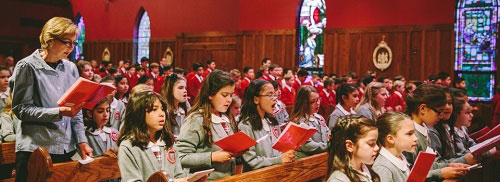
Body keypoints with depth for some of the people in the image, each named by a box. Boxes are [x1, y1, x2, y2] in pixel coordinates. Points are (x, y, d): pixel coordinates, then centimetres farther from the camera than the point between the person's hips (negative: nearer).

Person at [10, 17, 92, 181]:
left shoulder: (71, 68, 9)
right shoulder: (27, 66, -6)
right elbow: (21, 109, -11)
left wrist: (81, 141, 4)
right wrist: (59, 112, -20)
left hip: (67, 149, 5)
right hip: (35, 149, -5)